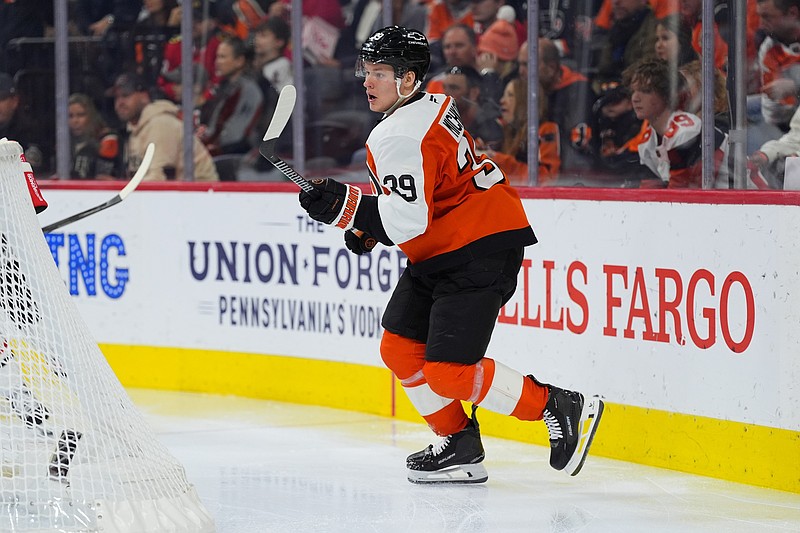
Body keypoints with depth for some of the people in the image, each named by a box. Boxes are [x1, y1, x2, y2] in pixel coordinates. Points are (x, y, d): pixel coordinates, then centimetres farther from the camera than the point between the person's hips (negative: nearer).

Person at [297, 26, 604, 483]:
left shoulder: (401, 137, -20)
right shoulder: (434, 104, 11)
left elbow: (409, 223, -27)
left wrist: (344, 206, -24)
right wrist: (370, 223, 19)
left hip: (480, 253, -11)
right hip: (443, 252, 11)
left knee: (448, 372, -14)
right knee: (400, 348, 9)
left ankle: (562, 409, -5)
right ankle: (461, 448, 16)